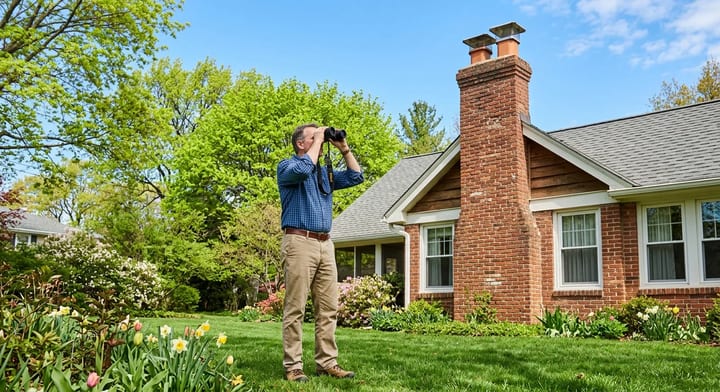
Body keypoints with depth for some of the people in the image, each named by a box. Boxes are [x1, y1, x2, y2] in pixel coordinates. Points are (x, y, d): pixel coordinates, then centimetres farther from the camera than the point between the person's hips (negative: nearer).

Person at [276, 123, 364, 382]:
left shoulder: (324, 172, 23)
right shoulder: (287, 166, 2)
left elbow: (355, 177, 19)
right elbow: (303, 169, -21)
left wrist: (344, 148, 13)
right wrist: (318, 141, -8)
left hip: (325, 244, 7)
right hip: (300, 242, -7)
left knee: (328, 308, 5)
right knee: (295, 309, -6)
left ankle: (326, 363, 10)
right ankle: (292, 367, -3)